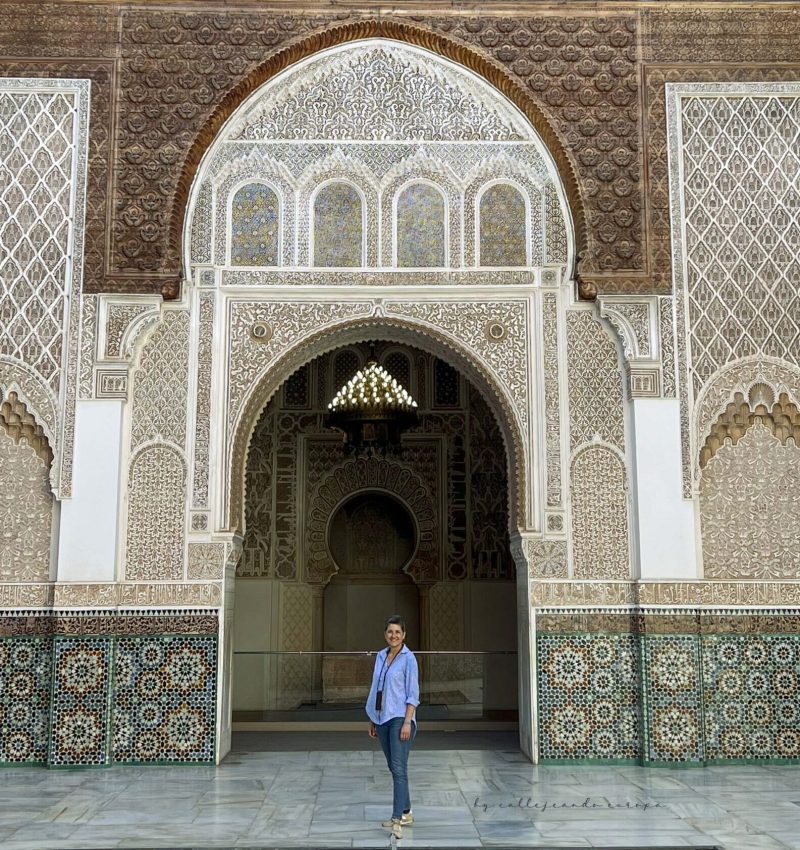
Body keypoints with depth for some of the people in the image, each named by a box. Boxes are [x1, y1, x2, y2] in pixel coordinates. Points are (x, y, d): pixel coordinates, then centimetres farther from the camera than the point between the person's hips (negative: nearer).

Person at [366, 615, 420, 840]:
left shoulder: (408, 658, -9)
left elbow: (413, 694, -12)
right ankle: (405, 813, 24)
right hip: (381, 719, 7)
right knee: (393, 768, 13)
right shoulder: (380, 656, 10)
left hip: (399, 718, -7)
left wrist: (407, 722, -19)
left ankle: (397, 819, -15)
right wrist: (372, 720, 15)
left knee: (399, 768, -12)